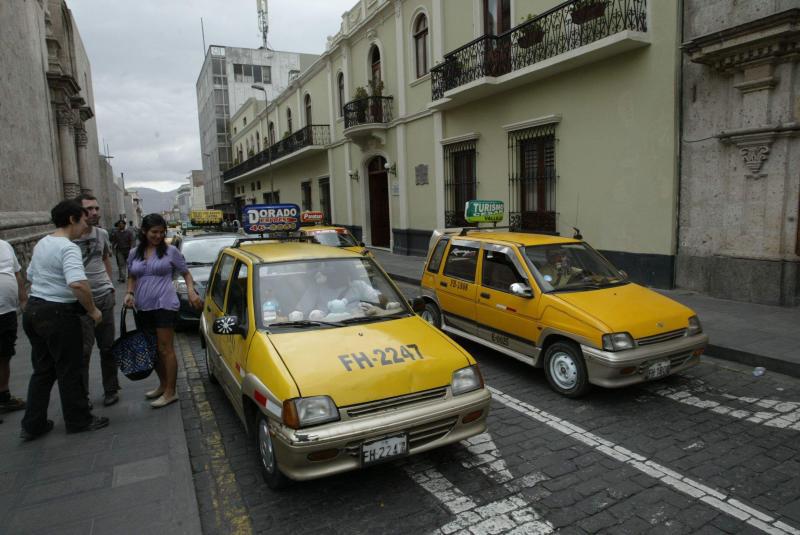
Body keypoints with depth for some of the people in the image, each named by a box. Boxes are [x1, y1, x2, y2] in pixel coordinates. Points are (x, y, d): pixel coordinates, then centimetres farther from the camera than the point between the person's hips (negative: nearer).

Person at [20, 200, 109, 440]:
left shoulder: (42, 243, 11)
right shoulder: (68, 248, -19)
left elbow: (31, 276, 24)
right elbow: (78, 284, -34)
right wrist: (92, 310, -21)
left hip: (33, 309, 9)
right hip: (58, 314, -9)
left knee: (42, 371, 17)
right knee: (69, 371, 4)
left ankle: (33, 425, 23)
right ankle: (78, 420, 17)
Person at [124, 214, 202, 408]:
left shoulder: (170, 251, -1)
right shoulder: (134, 254, 11)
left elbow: (186, 273, 5)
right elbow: (132, 277, 21)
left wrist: (191, 291, -11)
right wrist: (130, 293, 3)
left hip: (165, 305, -5)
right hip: (142, 308, 5)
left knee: (165, 349, -5)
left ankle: (170, 392, 3)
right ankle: (163, 384, 29)